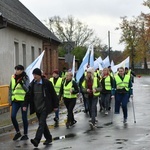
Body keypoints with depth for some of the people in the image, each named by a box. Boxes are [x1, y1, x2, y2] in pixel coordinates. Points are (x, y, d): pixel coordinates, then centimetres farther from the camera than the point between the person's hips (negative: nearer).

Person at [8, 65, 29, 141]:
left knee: (24, 118, 2)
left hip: (23, 100, -4)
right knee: (13, 116, -5)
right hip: (15, 100, 4)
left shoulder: (25, 78, -3)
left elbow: (27, 89, -11)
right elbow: (10, 89, 15)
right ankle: (18, 132, 13)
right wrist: (10, 100, 10)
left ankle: (25, 134, 14)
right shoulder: (13, 78, 10)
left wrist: (21, 83, -23)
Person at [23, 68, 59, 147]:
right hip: (37, 107, 6)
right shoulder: (32, 84, 6)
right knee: (43, 123, 13)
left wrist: (55, 105, -4)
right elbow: (28, 95, 10)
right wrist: (25, 105, 2)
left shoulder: (47, 83, -9)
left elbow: (53, 94, -5)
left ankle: (37, 140, -25)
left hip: (45, 107, -6)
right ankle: (48, 138, 25)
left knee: (41, 123, -14)